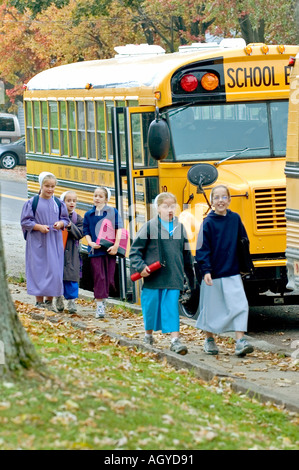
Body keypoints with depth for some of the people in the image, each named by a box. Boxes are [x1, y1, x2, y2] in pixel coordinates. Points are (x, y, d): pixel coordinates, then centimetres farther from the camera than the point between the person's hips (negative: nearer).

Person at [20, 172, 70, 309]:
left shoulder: (58, 203, 6)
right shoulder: (32, 203, -3)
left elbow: (65, 219, 12)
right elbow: (25, 222, -2)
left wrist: (61, 223, -10)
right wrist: (39, 227, -15)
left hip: (54, 242, 3)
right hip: (37, 242, -2)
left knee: (54, 271, -1)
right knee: (38, 271, -2)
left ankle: (49, 301, 11)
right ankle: (39, 302, 6)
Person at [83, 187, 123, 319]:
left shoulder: (112, 212, 3)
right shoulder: (89, 215, 8)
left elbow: (119, 228, -1)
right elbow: (86, 232, 10)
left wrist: (116, 245, -10)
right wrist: (90, 243, -9)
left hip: (110, 250, 0)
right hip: (95, 250, 0)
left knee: (109, 277, 2)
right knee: (99, 277, -5)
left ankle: (103, 298, 22)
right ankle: (99, 306, -5)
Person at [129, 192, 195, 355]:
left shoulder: (180, 228, 8)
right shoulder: (149, 227, -3)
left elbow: (186, 254, 17)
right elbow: (135, 250, 0)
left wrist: (191, 275, 20)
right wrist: (140, 267, -13)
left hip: (174, 278, 2)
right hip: (153, 278, -2)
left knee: (172, 306, -5)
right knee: (152, 305, 8)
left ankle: (175, 340, -9)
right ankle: (148, 335, 28)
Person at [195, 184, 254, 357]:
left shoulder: (235, 219, 2)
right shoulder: (208, 223, -8)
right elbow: (203, 249, -9)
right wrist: (206, 270, -17)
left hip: (233, 273, 2)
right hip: (213, 274, -2)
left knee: (239, 305, -9)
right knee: (211, 307, 9)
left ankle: (240, 341, -10)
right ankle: (209, 340, 27)